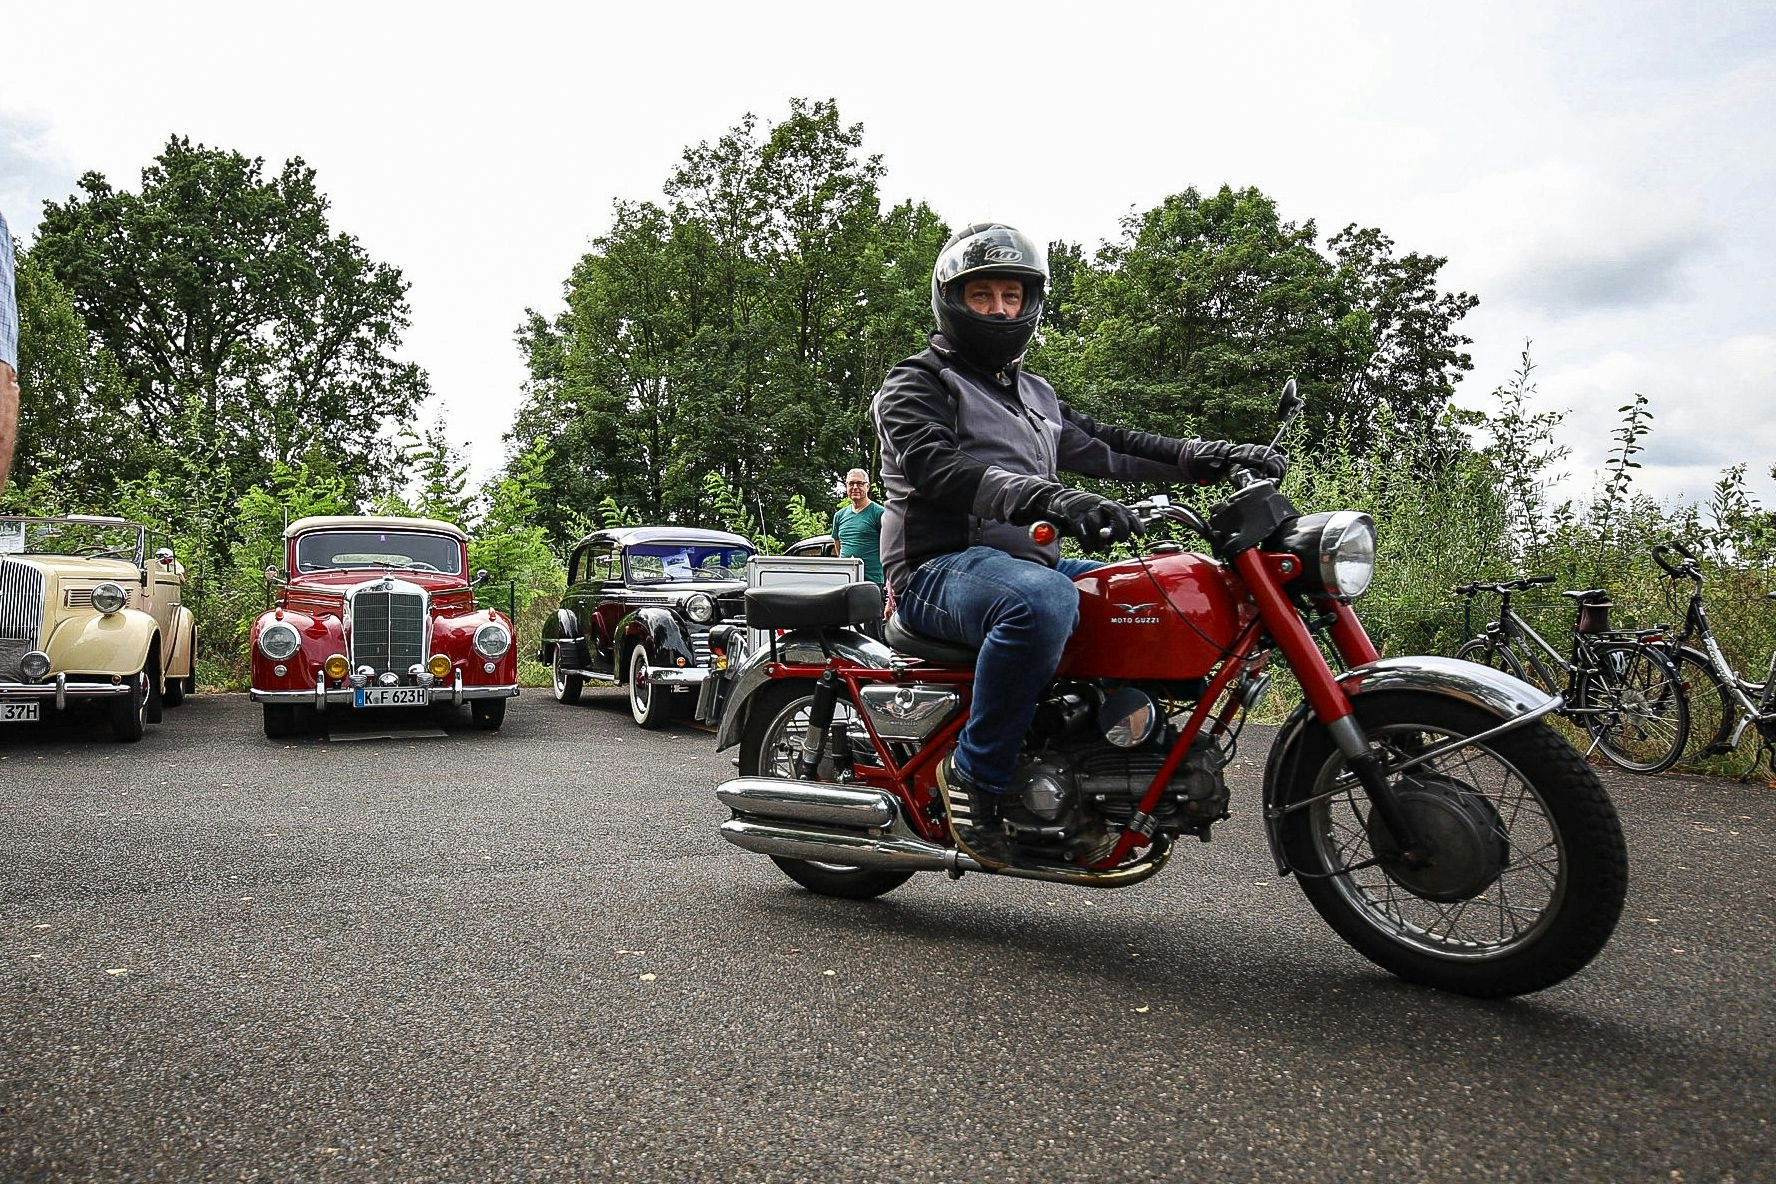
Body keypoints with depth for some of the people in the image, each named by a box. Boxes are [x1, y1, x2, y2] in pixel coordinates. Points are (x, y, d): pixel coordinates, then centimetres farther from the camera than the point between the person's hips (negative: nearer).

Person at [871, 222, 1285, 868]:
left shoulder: (1035, 395, 27)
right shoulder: (915, 385, 0)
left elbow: (1104, 446, 25)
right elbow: (938, 466, -20)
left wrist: (1209, 458, 10)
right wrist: (1050, 499, -36)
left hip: (1031, 561, 8)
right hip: (941, 567, -8)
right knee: (1042, 602, -40)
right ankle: (974, 774, -25)